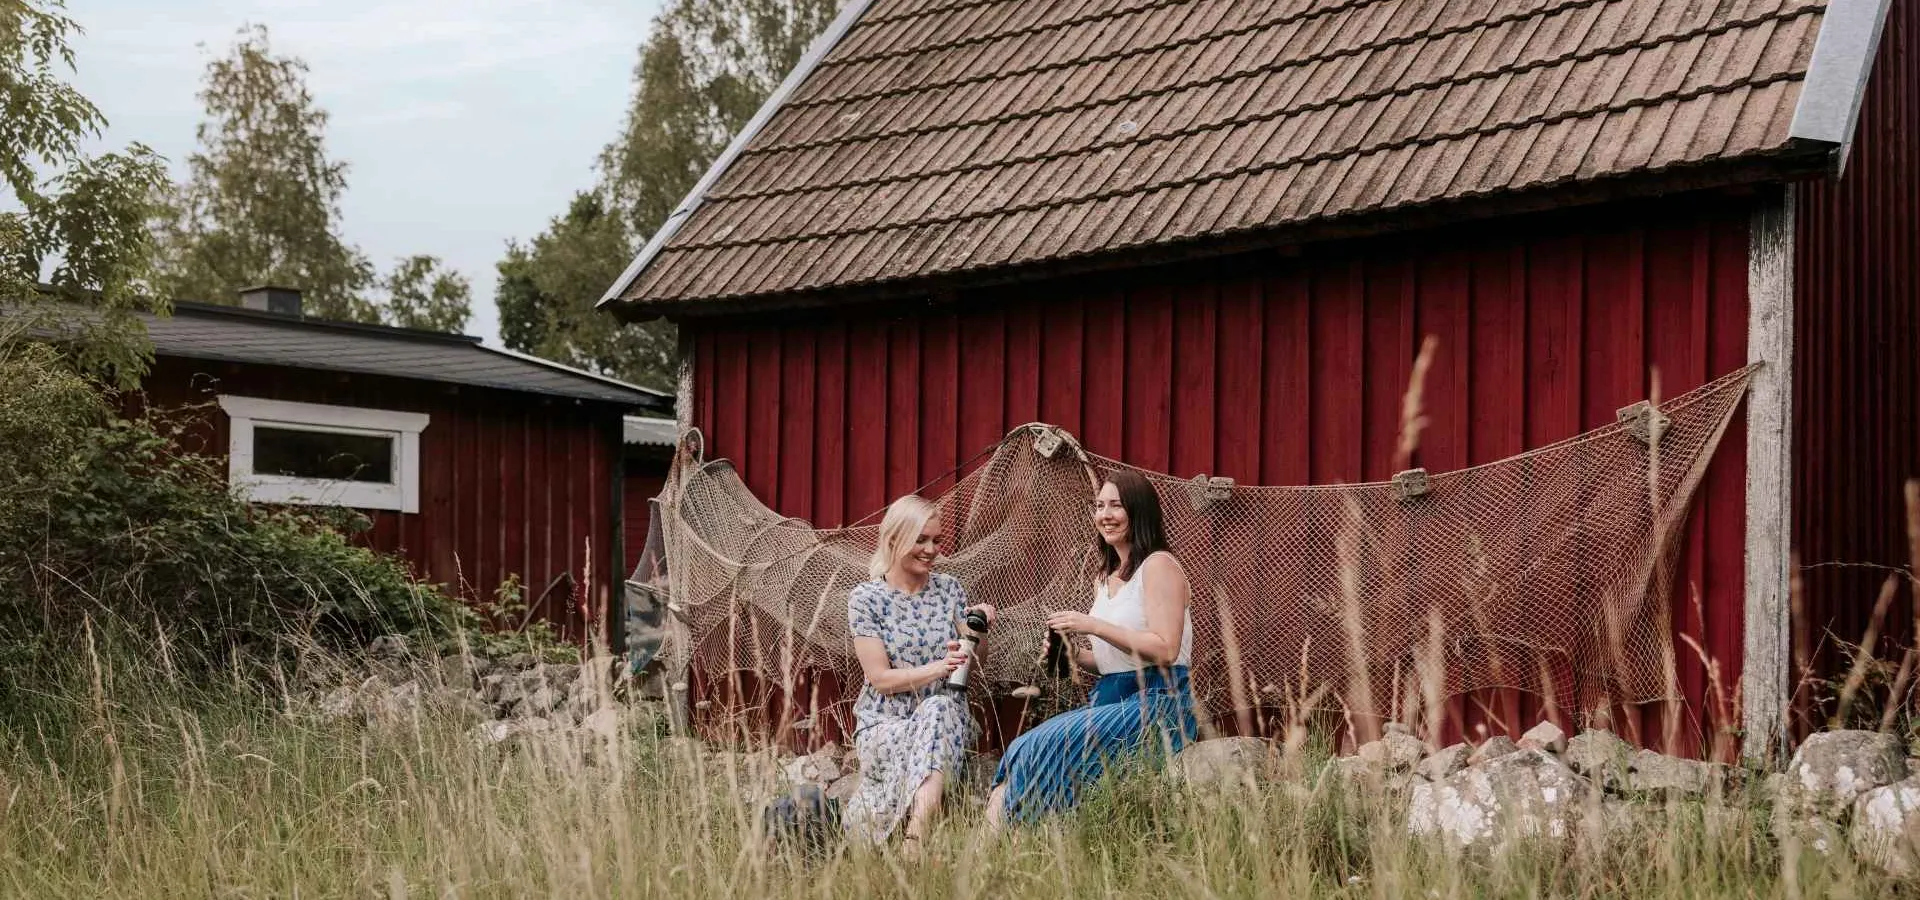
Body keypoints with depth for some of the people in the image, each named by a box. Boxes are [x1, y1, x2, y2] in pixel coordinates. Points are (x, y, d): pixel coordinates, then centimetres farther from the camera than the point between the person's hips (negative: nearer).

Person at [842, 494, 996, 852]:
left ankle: (916, 836, -49)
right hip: (885, 721, -2)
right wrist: (937, 668, -24)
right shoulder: (866, 599, -3)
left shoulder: (949, 589, 8)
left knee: (938, 709, -37)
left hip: (945, 714, 2)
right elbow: (881, 678, -9)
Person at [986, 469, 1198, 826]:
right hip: (1111, 702, 8)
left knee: (1049, 745, -26)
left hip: (1156, 706, -8)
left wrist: (1094, 626, -17)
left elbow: (1164, 650, -16)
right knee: (1025, 749, -17)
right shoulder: (1106, 578, 21)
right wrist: (1074, 655, 4)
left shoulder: (1159, 565, -6)